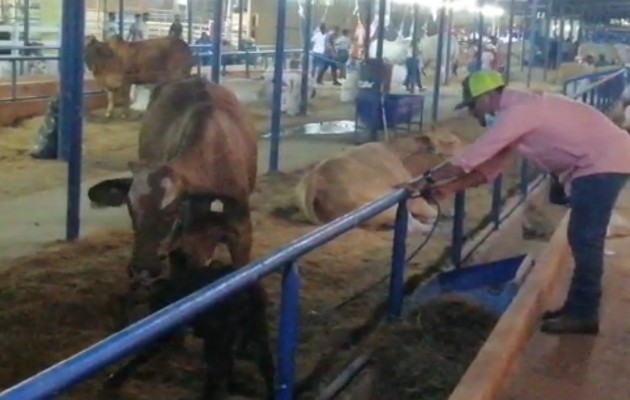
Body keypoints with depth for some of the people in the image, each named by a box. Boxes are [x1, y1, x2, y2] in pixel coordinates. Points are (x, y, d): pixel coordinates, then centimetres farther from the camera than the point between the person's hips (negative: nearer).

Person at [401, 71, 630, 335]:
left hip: (605, 160, -10)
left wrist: (428, 180, -17)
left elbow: (472, 156, -24)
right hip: (596, 162, 10)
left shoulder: (517, 111, -21)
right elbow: (490, 166, 10)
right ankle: (577, 307, 23)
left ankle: (583, 315, 1)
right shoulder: (515, 111, 11)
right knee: (581, 239, 15)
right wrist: (449, 188, -1)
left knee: (585, 240, -6)